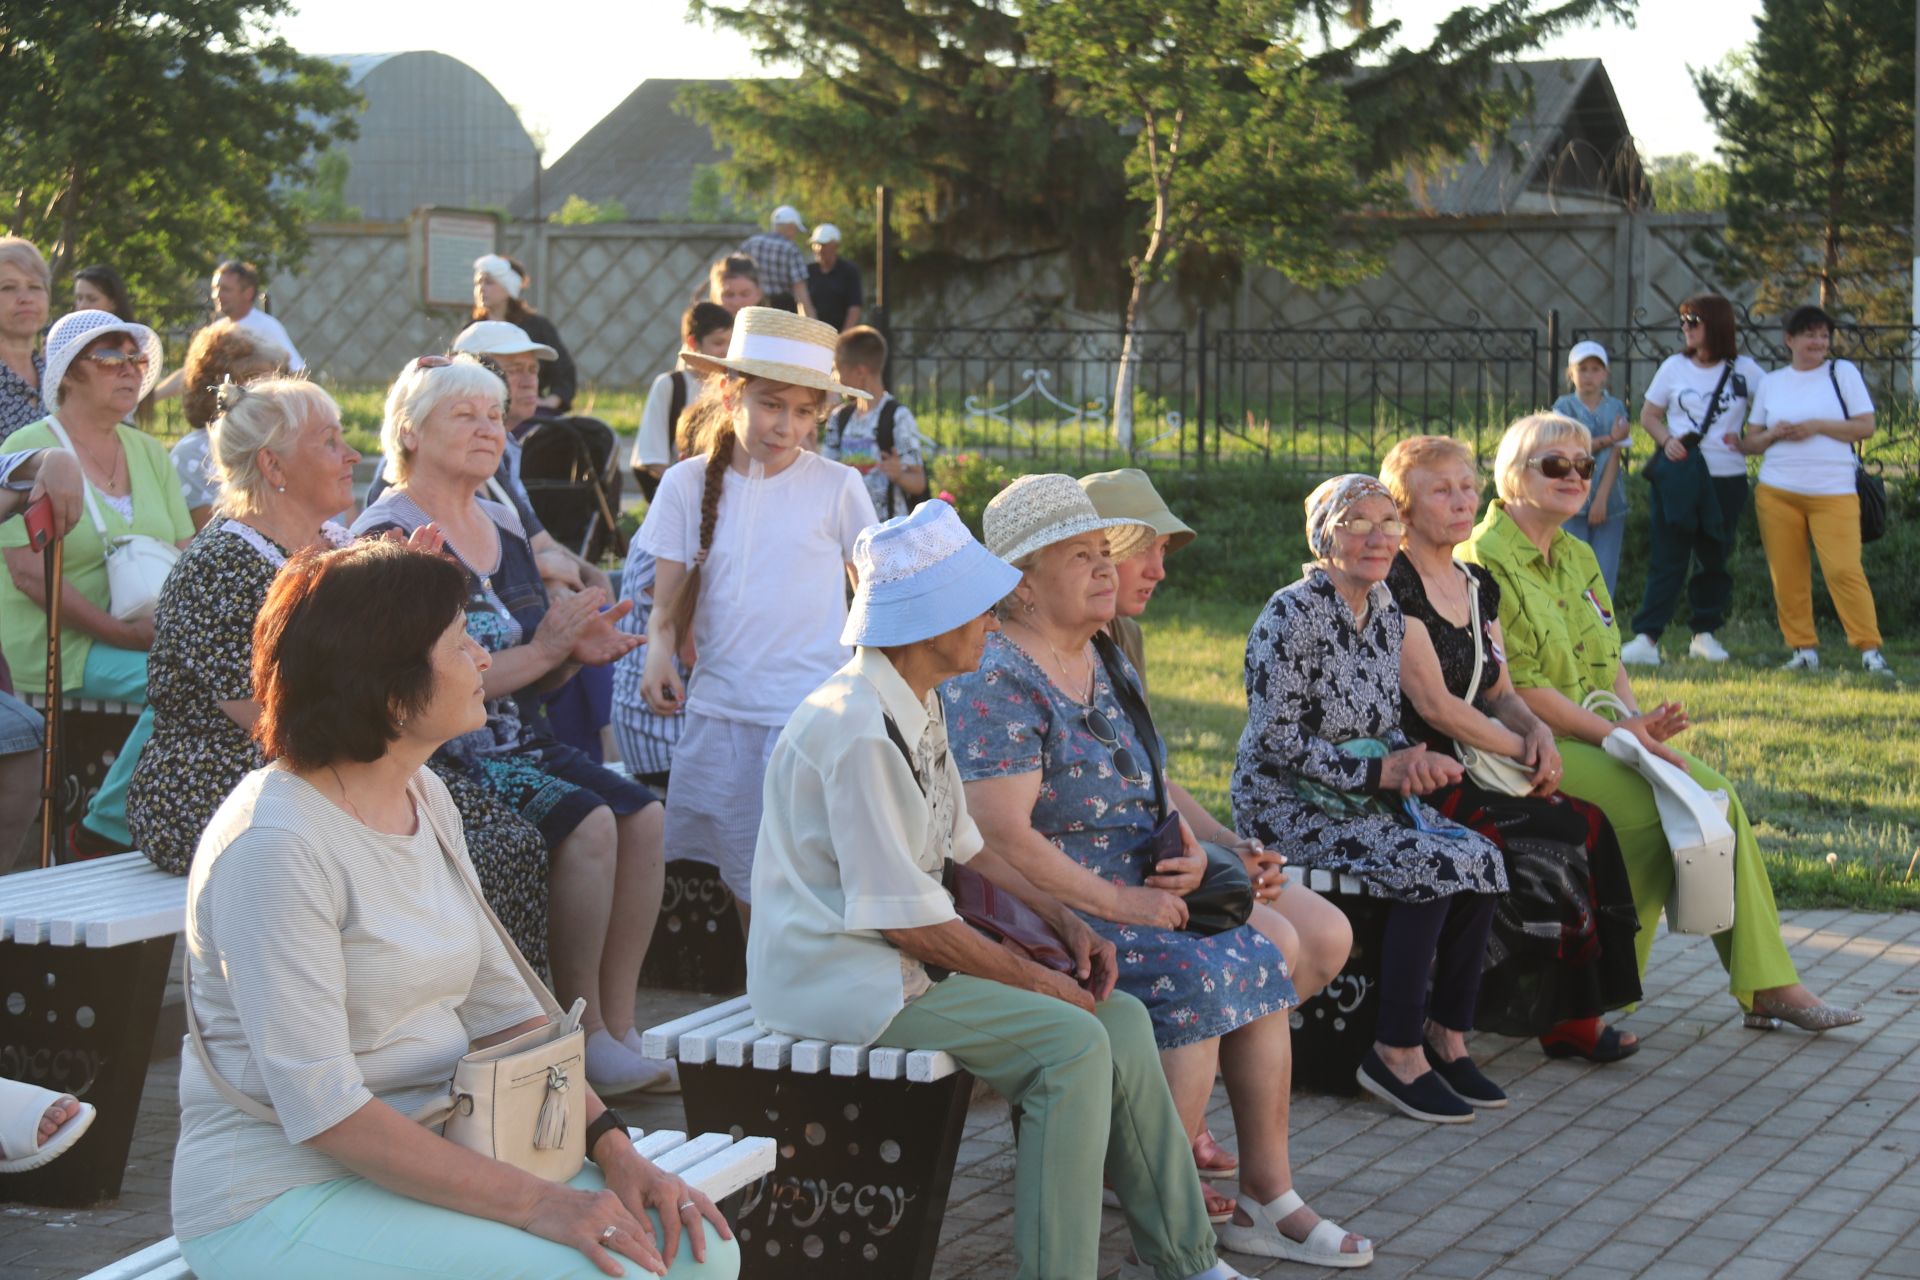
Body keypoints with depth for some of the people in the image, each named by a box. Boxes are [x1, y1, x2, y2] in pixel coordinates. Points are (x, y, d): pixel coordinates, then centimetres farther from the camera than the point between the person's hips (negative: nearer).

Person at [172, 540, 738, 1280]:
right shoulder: (273, 846, -20)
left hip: (433, 1148, 8)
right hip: (284, 1196, -8)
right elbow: (321, 1109, -24)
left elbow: (500, 1006, 12)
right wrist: (534, 1204, -25)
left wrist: (613, 1149, -2)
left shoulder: (424, 800, 9)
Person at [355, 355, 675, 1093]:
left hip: (522, 745, 8)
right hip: (442, 755, -8)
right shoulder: (388, 539, -11)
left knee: (643, 816, -14)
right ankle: (584, 1039, -15)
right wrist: (541, 652, -19)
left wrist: (576, 652, -1)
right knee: (587, 823, -26)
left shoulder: (504, 529, 15)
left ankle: (619, 1028, -10)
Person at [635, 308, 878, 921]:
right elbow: (669, 608, 8)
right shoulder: (687, 485, 6)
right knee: (742, 882, 6)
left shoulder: (837, 487, 1)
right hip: (718, 711, 2)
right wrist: (659, 653, -14)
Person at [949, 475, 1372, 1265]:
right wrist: (1120, 903, -20)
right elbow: (1002, 838, -23)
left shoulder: (1106, 665, 15)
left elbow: (1155, 786, 23)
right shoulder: (995, 685, -14)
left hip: (1134, 899, 9)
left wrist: (1189, 852, 2)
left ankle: (1266, 1193, -6)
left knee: (1259, 959, -9)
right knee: (1196, 978, -26)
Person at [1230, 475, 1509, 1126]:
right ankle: (1396, 1052, -17)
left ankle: (1447, 1035, -5)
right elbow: (1274, 739, -17)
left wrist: (1410, 760, -6)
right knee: (1431, 866, -27)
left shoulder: (1387, 615, 9)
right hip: (1285, 804, -7)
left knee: (1482, 859, -16)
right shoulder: (1291, 616, -14)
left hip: (1364, 797, 7)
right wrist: (1379, 770, -18)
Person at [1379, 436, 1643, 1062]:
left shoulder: (1479, 586, 16)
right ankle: (1568, 1018, -10)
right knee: (1554, 842, -23)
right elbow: (1434, 704, -16)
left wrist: (1536, 728, -4)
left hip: (1471, 771, 8)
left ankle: (1573, 1014, -13)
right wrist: (1526, 753, -13)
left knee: (1587, 826, -16)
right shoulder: (1393, 586, -10)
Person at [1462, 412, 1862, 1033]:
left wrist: (1638, 720, -4)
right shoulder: (1483, 561, -11)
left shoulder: (1577, 557, 18)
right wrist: (1617, 732, -19)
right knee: (1655, 807, -26)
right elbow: (1515, 687, -17)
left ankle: (1768, 987, -9)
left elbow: (1608, 659, 18)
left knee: (1716, 795, -11)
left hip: (1596, 735, 8)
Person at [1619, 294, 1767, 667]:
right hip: (1677, 477, -1)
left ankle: (1705, 634, 20)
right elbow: (1649, 415, 11)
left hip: (1726, 479, 1)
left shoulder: (1744, 371, 3)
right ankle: (1646, 638, -12)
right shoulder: (1674, 367, 6)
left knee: (1715, 558, 9)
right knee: (1667, 558, -7)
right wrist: (1666, 440, -9)